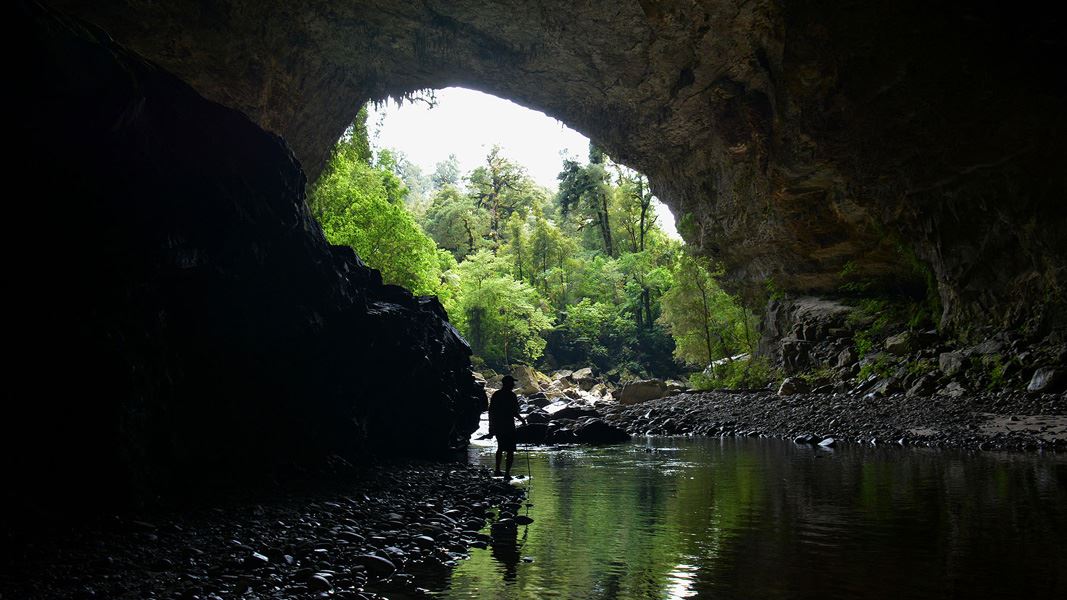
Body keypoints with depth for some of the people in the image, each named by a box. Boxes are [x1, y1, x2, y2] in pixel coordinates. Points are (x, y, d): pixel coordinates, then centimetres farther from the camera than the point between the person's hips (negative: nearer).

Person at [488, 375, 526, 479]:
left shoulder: (495, 395, 7)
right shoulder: (511, 395, -13)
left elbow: (491, 411, 11)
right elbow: (514, 412, -17)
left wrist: (491, 426, 19)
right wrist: (522, 420, 0)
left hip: (497, 426, 7)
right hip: (508, 427, -7)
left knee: (500, 448, 24)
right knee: (510, 451, 0)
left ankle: (497, 470, 31)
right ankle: (507, 474, -4)